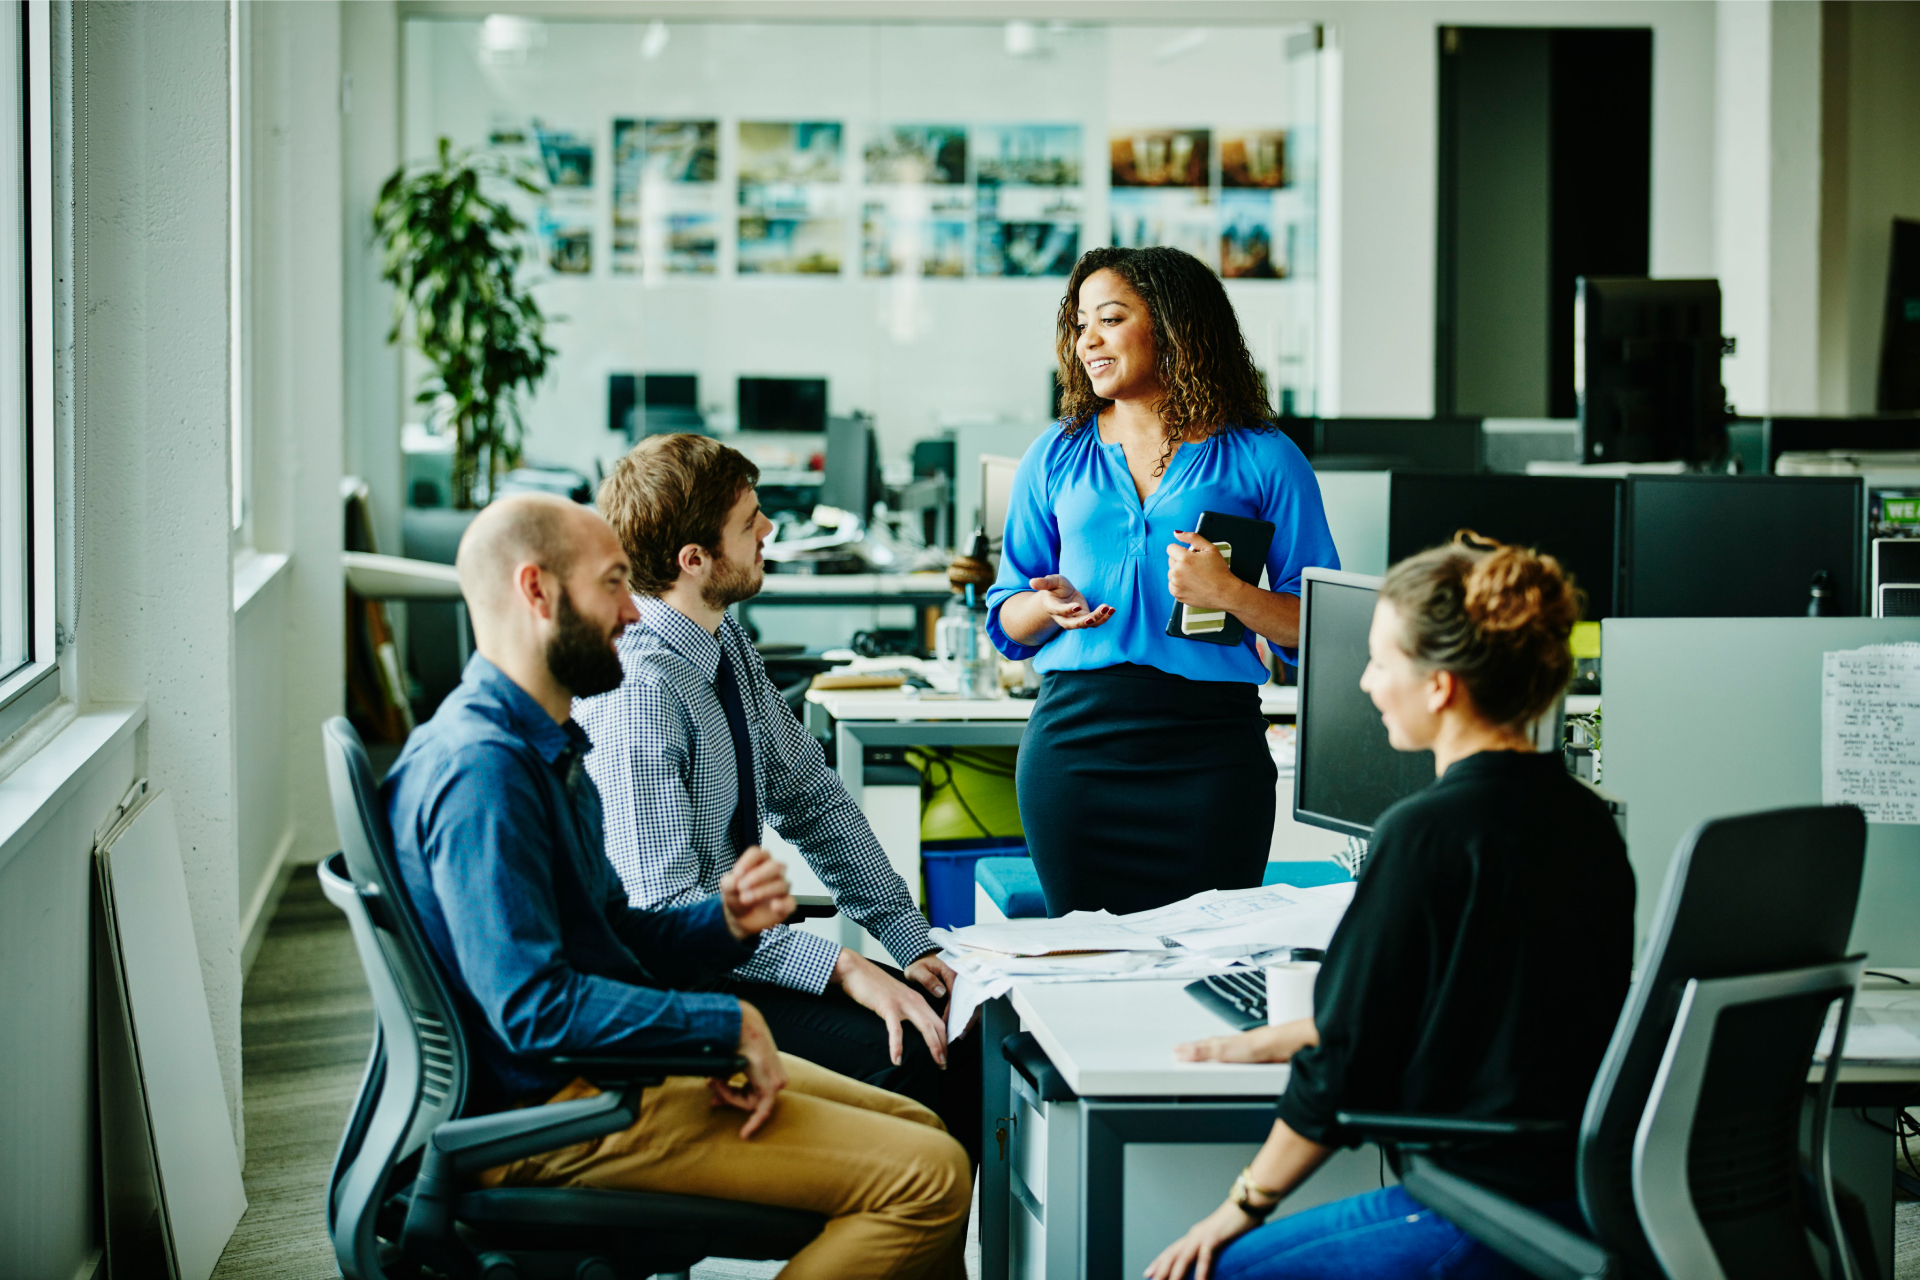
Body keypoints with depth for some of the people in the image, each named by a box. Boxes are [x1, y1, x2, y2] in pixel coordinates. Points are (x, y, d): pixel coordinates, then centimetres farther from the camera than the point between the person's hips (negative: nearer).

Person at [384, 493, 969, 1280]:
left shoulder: (547, 746, 14)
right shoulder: (480, 767, -20)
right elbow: (533, 1007, -26)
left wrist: (727, 922, -1)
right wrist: (729, 1024, -19)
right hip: (554, 1109, -11)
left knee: (916, 1127, 13)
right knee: (930, 1178, -16)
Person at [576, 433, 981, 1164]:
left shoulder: (727, 645, 5)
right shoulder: (638, 690, -23)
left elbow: (812, 799, 12)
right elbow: (665, 909, -26)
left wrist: (913, 943, 2)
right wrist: (840, 969, -28)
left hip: (737, 950, 9)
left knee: (958, 1027, -6)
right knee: (907, 1058, -23)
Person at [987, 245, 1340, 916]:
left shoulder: (1262, 460, 4)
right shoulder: (1056, 457, 13)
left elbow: (1320, 627, 0)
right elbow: (1007, 621, 15)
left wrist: (1227, 594, -15)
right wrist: (1050, 606, -6)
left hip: (1210, 748, -2)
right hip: (1075, 734, 2)